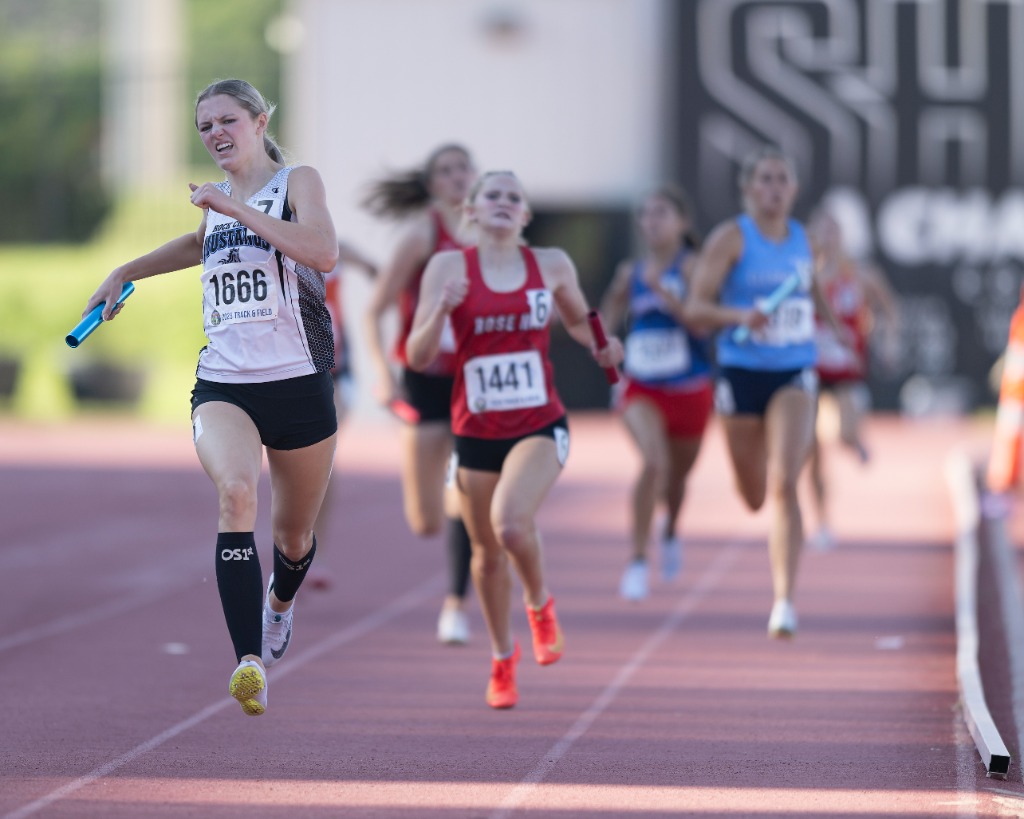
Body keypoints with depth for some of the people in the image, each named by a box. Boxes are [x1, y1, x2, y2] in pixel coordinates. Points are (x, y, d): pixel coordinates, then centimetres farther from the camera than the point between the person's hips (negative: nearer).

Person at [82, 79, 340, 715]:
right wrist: (125, 272, 38)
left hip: (298, 382, -2)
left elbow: (324, 253, -22)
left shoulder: (297, 181, -2)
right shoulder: (214, 199, 14)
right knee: (234, 490, -29)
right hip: (222, 384, 3)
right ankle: (250, 663, -38)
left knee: (295, 538, 13)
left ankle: (279, 603, 52)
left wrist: (234, 208, -21)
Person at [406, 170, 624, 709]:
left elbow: (579, 320, 22)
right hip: (475, 431, 1)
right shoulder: (450, 266, -2)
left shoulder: (551, 265, 3)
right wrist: (442, 309, -22)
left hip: (539, 426, -1)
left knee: (511, 523, -27)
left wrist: (602, 347, 0)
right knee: (487, 552, 11)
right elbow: (418, 357, -5)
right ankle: (503, 657, 35)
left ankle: (540, 605, 4)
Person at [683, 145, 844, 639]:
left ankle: (784, 601, -19)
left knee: (783, 484, -17)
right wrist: (738, 315, -28)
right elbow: (694, 310, -12)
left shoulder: (803, 238, 6)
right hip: (741, 372, -1)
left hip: (795, 374, 1)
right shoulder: (730, 238, -6)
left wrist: (832, 323, 27)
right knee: (753, 496, 11)